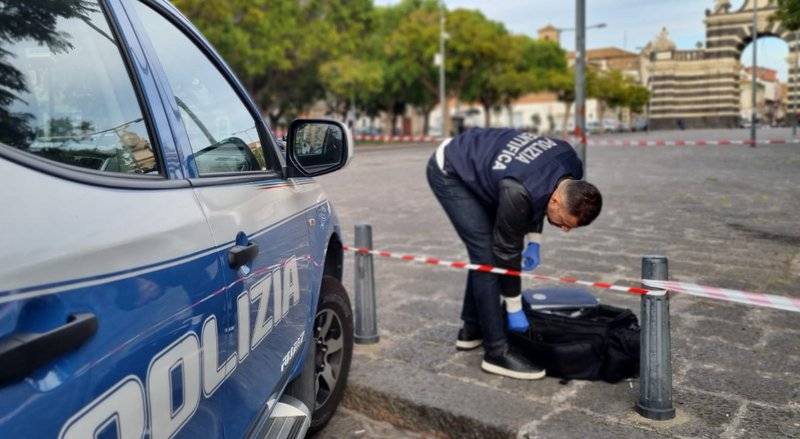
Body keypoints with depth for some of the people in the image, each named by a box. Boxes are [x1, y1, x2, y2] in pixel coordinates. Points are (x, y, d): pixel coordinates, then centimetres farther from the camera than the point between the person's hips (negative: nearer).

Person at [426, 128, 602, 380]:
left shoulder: (572, 166, -14)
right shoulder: (518, 194, -37)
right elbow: (507, 252, -23)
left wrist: (534, 242, 2)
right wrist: (514, 310, -11)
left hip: (475, 164, 9)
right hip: (448, 172, -9)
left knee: (486, 247, 9)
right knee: (487, 252, -15)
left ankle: (472, 330, 22)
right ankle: (497, 352, -8)